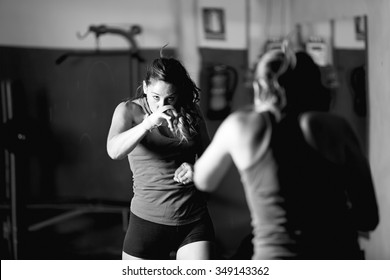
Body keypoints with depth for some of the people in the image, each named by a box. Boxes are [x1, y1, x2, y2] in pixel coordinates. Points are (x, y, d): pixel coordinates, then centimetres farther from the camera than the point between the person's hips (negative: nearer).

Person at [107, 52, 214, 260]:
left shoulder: (191, 112, 5)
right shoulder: (129, 110, -3)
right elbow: (114, 151, -22)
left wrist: (196, 169, -9)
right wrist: (148, 123, -36)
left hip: (194, 221, 1)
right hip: (148, 221, -1)